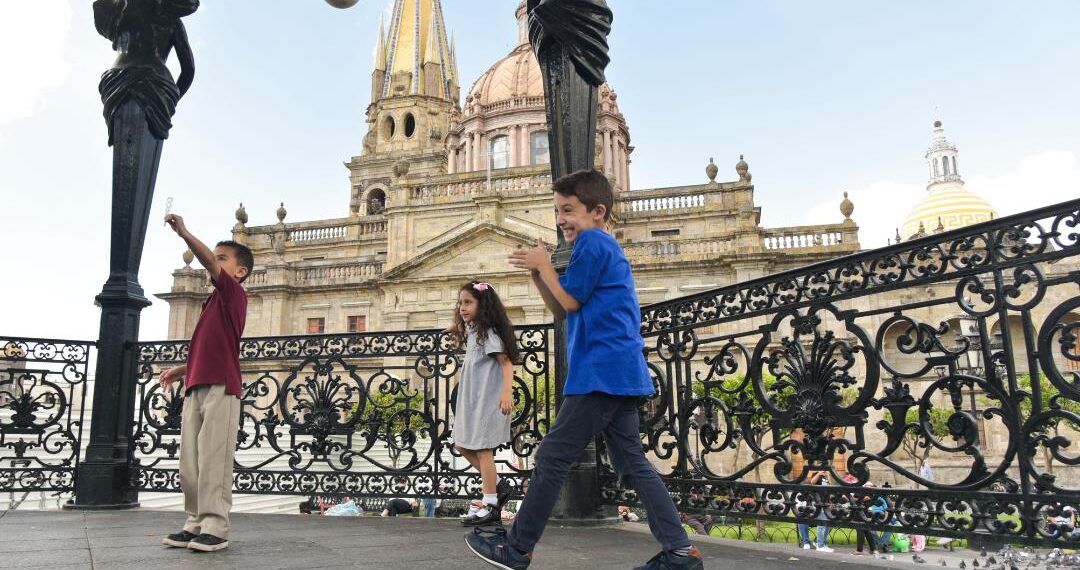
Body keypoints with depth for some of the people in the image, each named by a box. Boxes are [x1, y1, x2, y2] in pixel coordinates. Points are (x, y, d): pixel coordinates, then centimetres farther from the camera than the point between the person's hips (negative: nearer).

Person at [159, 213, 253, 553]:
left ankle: (215, 528, -8)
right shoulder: (212, 303, 24)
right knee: (190, 461, 7)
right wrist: (182, 370, 18)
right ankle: (195, 523, 13)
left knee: (214, 459, -10)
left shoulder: (233, 293, 1)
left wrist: (183, 232, -22)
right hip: (196, 387, 9)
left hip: (220, 387, -9)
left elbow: (209, 262, -17)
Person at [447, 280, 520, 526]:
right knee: (462, 446, 12)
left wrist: (507, 392, -30)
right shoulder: (471, 331, 14)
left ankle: (491, 506, 1)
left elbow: (506, 362, -18)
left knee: (482, 449, -6)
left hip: (487, 399, -10)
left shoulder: (488, 332, -12)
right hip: (471, 399, 10)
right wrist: (457, 330, 20)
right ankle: (498, 485, 20)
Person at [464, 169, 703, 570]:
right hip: (620, 372, 10)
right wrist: (537, 273, 9)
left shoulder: (592, 241, -7)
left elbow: (570, 302, -10)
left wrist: (543, 264, 2)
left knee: (552, 458, -3)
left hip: (602, 372, -10)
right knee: (632, 463, 10)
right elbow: (561, 313, 22)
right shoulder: (605, 248, 23)